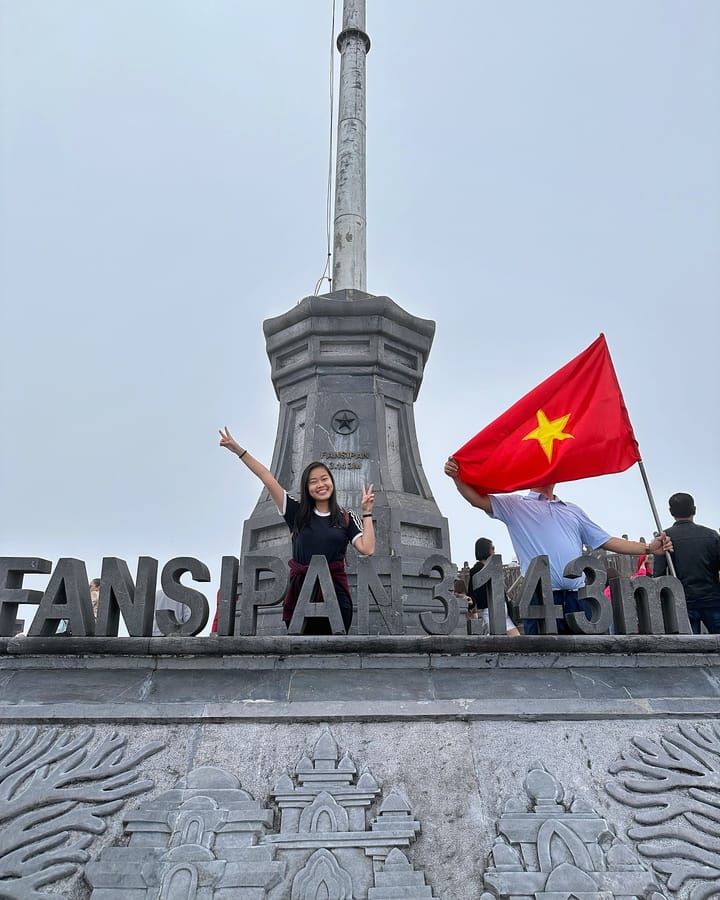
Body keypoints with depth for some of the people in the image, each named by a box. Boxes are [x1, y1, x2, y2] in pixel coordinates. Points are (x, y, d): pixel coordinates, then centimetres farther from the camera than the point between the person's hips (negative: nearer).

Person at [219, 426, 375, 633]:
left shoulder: (346, 518, 8)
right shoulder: (297, 512, 8)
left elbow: (368, 549, -4)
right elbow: (267, 477, 5)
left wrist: (367, 513, -2)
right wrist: (238, 450, 5)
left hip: (336, 595, 0)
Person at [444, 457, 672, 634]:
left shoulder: (573, 511, 26)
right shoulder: (515, 505, 11)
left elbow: (607, 542, 24)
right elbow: (478, 499, -2)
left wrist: (648, 548, 16)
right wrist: (456, 477, -19)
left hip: (578, 596, 4)